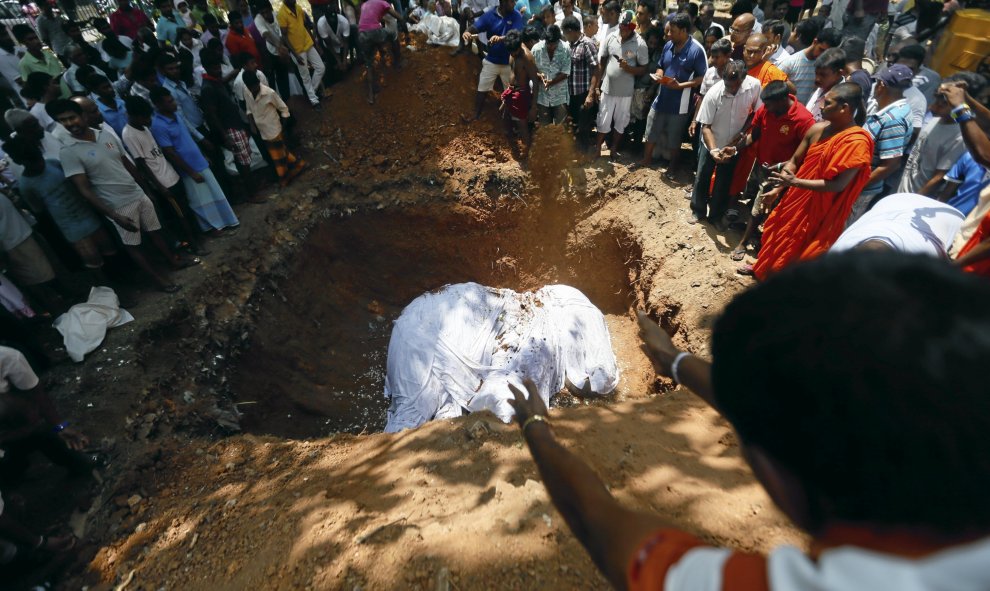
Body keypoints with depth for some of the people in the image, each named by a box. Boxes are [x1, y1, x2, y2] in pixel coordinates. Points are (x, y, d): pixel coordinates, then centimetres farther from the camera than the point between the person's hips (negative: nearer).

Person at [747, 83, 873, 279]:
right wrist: (777, 190, -2)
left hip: (820, 210, -7)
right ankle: (762, 268, 46)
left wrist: (795, 182, -32)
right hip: (797, 197, 7)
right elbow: (794, 162, 3)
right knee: (778, 234, 23)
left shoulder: (857, 142, -24)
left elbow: (838, 184, -27)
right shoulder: (818, 129, -5)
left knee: (797, 248, 9)